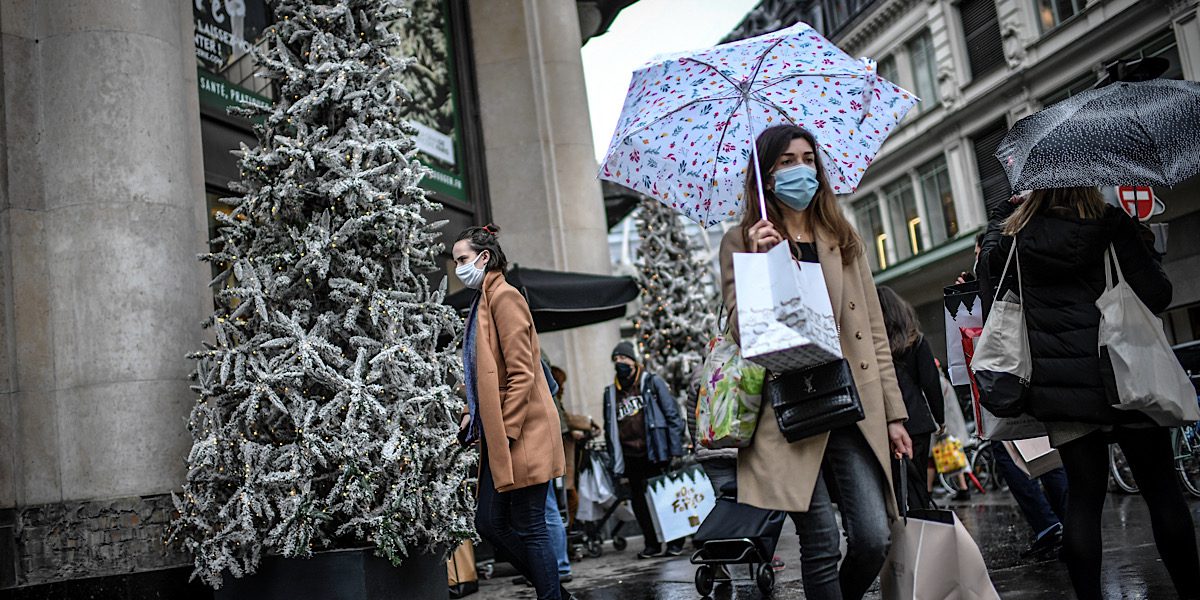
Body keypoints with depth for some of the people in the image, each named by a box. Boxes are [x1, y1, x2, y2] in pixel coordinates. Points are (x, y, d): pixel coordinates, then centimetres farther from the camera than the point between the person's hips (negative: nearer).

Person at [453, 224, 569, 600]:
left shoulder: (505, 297, -10)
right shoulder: (483, 302, 18)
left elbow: (521, 373, -17)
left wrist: (507, 432, -19)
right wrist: (473, 418, 10)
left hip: (521, 435, -10)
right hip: (497, 435, 10)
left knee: (527, 527, -3)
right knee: (490, 523, 11)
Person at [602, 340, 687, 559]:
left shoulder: (652, 382, 1)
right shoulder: (611, 393, 12)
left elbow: (672, 415, -3)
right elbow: (610, 429, 14)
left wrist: (676, 451, -9)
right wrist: (616, 463, 9)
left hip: (656, 453, -4)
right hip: (630, 458, 4)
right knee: (639, 503, 6)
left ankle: (675, 542, 14)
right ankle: (652, 544, 17)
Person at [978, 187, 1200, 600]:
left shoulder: (1004, 237, 2)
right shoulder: (1113, 225, -6)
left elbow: (992, 305, 8)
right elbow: (1157, 296, -5)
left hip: (1056, 386, 3)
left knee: (1084, 494, 8)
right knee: (1161, 488, 8)